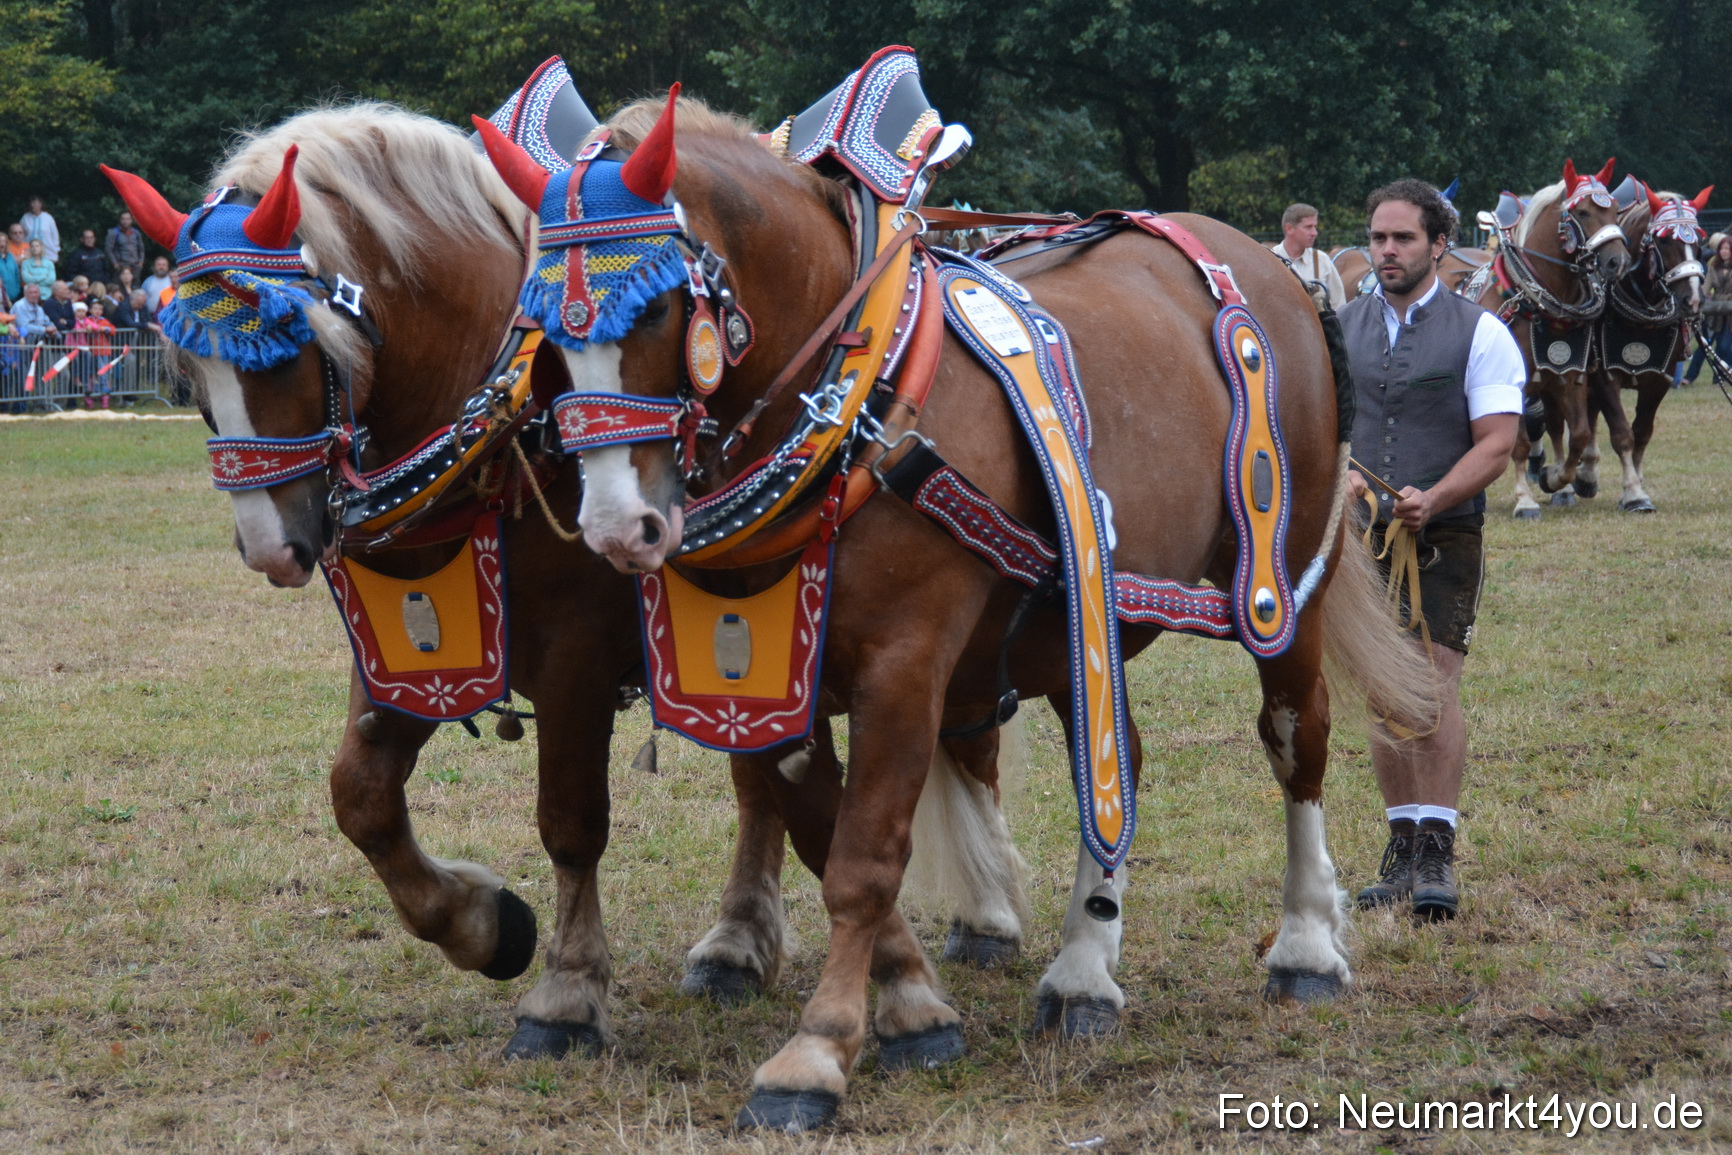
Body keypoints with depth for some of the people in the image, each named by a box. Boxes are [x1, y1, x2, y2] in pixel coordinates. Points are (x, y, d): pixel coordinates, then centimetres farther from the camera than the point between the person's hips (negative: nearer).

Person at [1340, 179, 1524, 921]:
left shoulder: (1478, 333, -2)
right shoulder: (1338, 329, 11)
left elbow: (1497, 443, -8)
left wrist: (1431, 499, -22)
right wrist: (1339, 472, -11)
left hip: (1445, 535, -4)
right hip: (1361, 534, 4)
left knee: (1433, 684, -14)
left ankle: (1436, 857, -12)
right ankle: (1402, 850, 17)